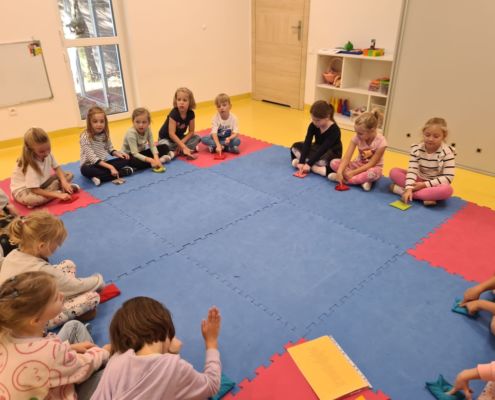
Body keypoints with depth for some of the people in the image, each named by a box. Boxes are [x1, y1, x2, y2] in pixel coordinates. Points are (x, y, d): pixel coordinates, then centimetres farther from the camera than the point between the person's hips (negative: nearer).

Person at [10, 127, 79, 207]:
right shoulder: (31, 166, -32)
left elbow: (57, 168, -2)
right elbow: (35, 190, -32)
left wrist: (64, 182, -21)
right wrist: (58, 195, -37)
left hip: (41, 184, 7)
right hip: (23, 190, -6)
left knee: (69, 175, -2)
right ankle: (61, 191, -23)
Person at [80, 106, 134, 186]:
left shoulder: (105, 134, 0)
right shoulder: (85, 137, -18)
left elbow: (110, 149, 10)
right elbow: (92, 157, -23)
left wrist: (117, 153, -13)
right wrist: (110, 167, -29)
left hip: (103, 164, 6)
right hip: (90, 166, -5)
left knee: (125, 160, -11)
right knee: (85, 170, -39)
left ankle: (100, 177, -23)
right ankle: (123, 172, -33)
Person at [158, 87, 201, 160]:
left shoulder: (191, 113, -14)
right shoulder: (174, 114, -28)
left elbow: (191, 131, -8)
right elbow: (171, 134, -30)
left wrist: (182, 142, -23)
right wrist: (184, 147, -34)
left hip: (179, 137, 5)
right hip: (166, 138, -5)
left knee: (197, 138, -13)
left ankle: (176, 152, -21)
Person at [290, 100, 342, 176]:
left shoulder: (334, 130, -27)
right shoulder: (313, 126, -11)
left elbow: (323, 149, -32)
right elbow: (307, 143, -19)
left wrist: (309, 163, -37)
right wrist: (302, 162, -29)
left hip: (331, 154, -6)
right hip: (317, 150, 6)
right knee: (295, 147, -9)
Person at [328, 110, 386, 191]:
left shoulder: (380, 142, -23)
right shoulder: (357, 137, -14)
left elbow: (371, 164, -21)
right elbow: (347, 157, -21)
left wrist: (353, 173, -26)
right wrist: (340, 172, -36)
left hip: (372, 168, -4)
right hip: (359, 165, 4)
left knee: (373, 173, -42)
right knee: (334, 163, -19)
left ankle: (345, 178, -27)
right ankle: (363, 180, -23)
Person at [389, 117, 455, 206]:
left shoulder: (447, 152, -16)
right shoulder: (416, 149, -10)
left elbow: (448, 178, -18)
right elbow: (412, 170, -19)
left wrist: (425, 184, -25)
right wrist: (409, 188, -35)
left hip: (435, 185, -2)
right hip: (419, 180, 3)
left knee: (447, 190, -38)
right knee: (394, 172, -15)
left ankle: (402, 190, -33)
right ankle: (426, 196, -26)